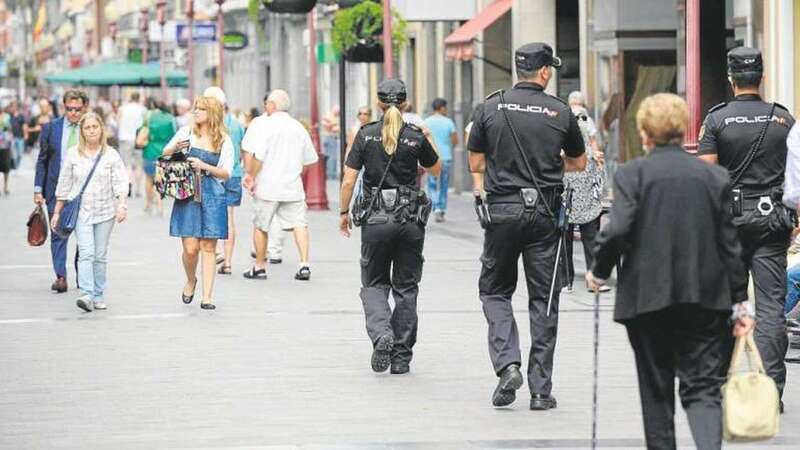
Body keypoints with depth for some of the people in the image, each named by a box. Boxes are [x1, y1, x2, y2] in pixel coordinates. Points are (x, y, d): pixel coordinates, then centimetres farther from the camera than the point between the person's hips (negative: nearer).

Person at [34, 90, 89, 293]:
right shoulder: (51, 128, 4)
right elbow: (42, 161, 8)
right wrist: (38, 189, 1)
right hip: (57, 189, 1)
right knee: (58, 233, -5)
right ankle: (60, 277, -6)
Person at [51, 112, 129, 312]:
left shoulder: (111, 155, 2)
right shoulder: (73, 154, 4)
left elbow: (120, 182, -5)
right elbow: (64, 184, 9)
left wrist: (122, 205, -20)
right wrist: (57, 212, 9)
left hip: (105, 211, 1)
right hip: (81, 211, -1)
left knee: (100, 256, 6)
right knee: (86, 253, -13)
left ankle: (98, 296, 14)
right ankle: (87, 295, -22)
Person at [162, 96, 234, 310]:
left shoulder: (224, 141, 3)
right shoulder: (187, 132, 4)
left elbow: (226, 173, 1)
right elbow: (165, 153, 11)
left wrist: (204, 166, -14)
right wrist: (175, 148, -11)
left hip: (212, 196, 0)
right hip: (187, 195, 0)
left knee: (208, 248, 0)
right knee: (190, 248, -6)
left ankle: (207, 297, 3)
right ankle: (191, 281, 25)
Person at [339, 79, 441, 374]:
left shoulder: (366, 135, -3)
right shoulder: (416, 137, -2)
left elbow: (349, 180, -3)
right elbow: (436, 170, 14)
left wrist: (344, 212, 9)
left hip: (376, 217, -1)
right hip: (410, 218, 1)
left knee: (374, 285, 11)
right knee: (406, 288, 10)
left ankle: (381, 334, -16)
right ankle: (401, 356, 10)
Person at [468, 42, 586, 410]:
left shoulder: (492, 108, -1)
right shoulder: (560, 112, 0)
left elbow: (475, 163, 6)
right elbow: (578, 163, 13)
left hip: (503, 210, 0)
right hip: (545, 213, 0)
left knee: (495, 291, 13)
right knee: (543, 299, 6)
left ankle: (507, 364, -9)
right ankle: (541, 389, 6)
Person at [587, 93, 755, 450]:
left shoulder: (631, 174, -7)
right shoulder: (715, 177, 2)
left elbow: (617, 230, -17)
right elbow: (730, 244, 4)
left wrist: (599, 272, 1)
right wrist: (739, 302, 10)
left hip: (647, 298, -2)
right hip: (705, 300, 2)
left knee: (656, 390, 12)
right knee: (703, 387, 2)